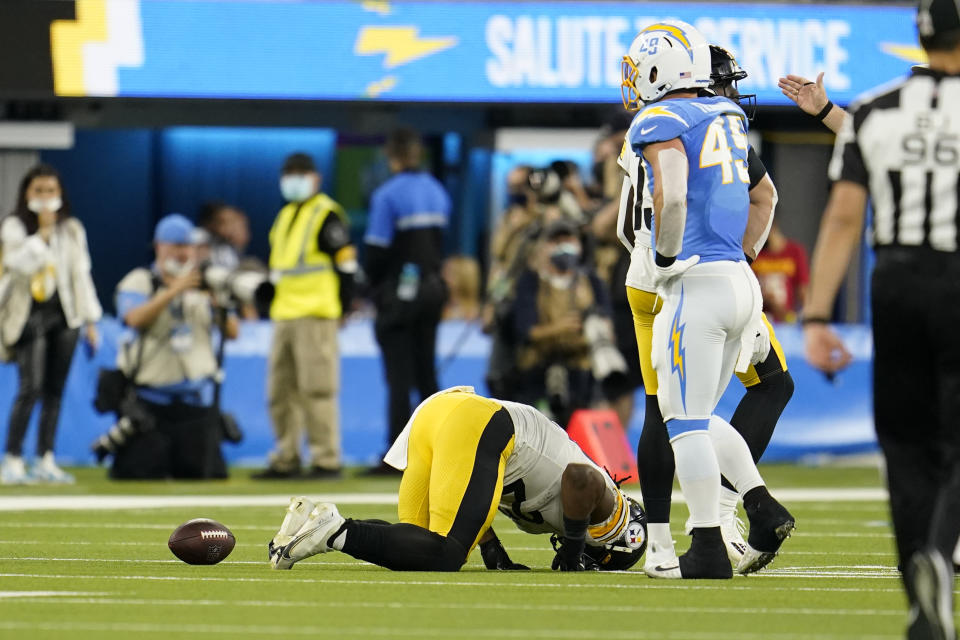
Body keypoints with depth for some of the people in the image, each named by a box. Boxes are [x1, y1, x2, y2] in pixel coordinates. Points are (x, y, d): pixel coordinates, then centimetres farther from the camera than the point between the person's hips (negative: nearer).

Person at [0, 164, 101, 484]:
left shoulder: (72, 230, 11)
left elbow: (81, 273, 13)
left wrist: (90, 319, 10)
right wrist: (42, 233, -18)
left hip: (63, 315, 5)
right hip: (29, 315, -5)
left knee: (55, 389, 5)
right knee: (31, 388, -14)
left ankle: (45, 460, 10)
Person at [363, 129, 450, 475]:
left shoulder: (387, 195, -13)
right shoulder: (437, 192, 7)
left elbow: (378, 251, -14)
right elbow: (440, 242, 8)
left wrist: (371, 285, 2)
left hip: (399, 292, -6)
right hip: (432, 288, 6)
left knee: (398, 378, -3)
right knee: (426, 373, 11)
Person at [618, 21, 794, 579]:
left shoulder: (661, 122, -9)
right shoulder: (726, 118, 15)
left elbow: (672, 196, -26)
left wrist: (666, 258, -11)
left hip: (695, 284, -8)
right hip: (739, 280, 8)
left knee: (686, 419, -2)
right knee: (698, 416, 18)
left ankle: (709, 550, -2)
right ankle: (763, 509, 7)